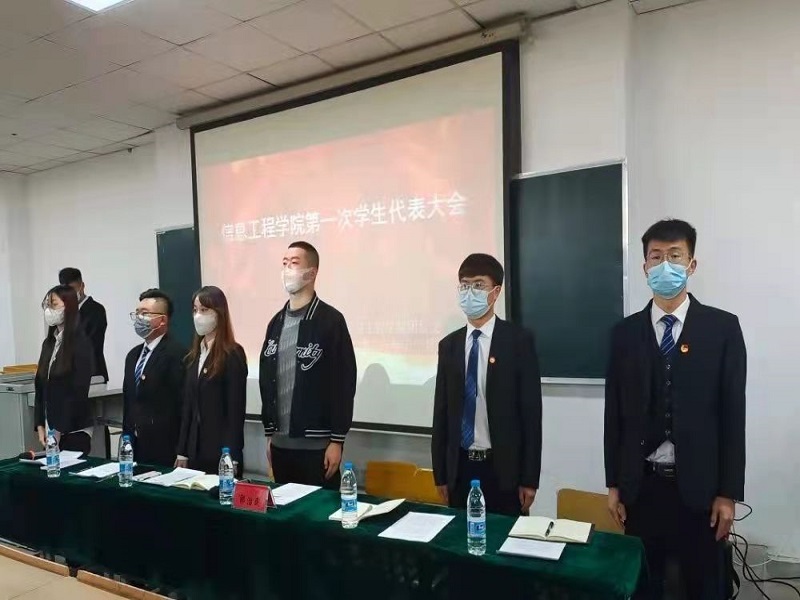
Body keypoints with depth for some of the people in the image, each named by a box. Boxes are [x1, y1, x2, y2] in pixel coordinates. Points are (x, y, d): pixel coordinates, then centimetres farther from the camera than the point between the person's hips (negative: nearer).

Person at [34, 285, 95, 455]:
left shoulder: (81, 344, -10)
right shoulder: (48, 343, 10)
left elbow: (79, 391, -13)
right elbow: (40, 386, 10)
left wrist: (59, 430, -11)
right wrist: (40, 426, 2)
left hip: (74, 430, -6)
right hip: (50, 428, 6)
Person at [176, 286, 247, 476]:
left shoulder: (233, 354, -11)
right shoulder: (195, 354, 10)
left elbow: (236, 410, -13)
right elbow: (188, 406, 10)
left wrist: (231, 457, -16)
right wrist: (182, 452, 8)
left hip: (222, 451, -6)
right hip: (196, 449, 6)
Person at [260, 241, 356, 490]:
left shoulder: (330, 320, -10)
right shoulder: (276, 323, 10)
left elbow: (344, 383, -13)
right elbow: (266, 380, 12)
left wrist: (337, 441, -14)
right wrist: (269, 433, 11)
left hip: (317, 445, -6)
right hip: (280, 443, 6)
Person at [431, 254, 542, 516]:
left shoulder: (518, 340, -5)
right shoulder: (449, 345, 7)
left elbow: (531, 411, -6)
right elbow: (441, 412, 8)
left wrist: (529, 479, -7)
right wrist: (440, 473, 7)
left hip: (503, 468, -3)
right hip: (460, 467, 3)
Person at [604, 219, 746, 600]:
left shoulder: (722, 328, -3)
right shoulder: (625, 333, 2)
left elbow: (732, 413, -3)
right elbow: (615, 413, 4)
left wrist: (728, 492, -5)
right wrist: (614, 484, 3)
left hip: (698, 487, -1)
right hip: (641, 485, 2)